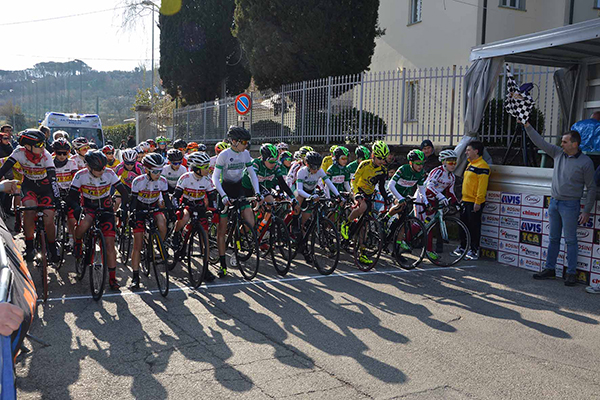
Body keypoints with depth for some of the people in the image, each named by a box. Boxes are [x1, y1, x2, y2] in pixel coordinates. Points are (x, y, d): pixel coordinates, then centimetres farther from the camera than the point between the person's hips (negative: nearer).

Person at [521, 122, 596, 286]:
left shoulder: (585, 162, -9)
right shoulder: (558, 153, 5)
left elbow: (591, 188, -7)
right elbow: (540, 142, 9)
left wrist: (587, 211, -9)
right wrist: (527, 126, 1)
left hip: (570, 205, -6)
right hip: (554, 202, 6)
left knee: (570, 240, -1)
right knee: (553, 238, 12)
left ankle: (571, 273, 7)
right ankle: (550, 269, 19)